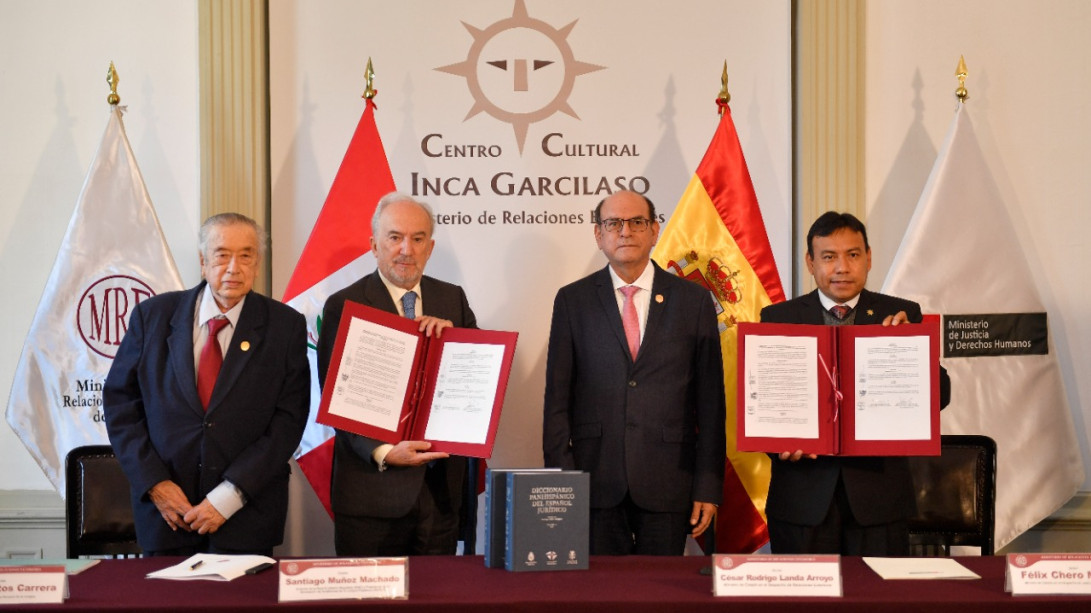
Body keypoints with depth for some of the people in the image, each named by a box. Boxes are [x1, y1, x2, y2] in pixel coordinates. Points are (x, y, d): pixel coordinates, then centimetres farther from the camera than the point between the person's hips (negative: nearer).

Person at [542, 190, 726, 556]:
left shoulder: (693, 300, 5)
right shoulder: (572, 301, 5)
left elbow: (710, 400, 4)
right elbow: (557, 398, 4)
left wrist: (708, 487, -1)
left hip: (667, 484, 0)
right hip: (595, 481, 0)